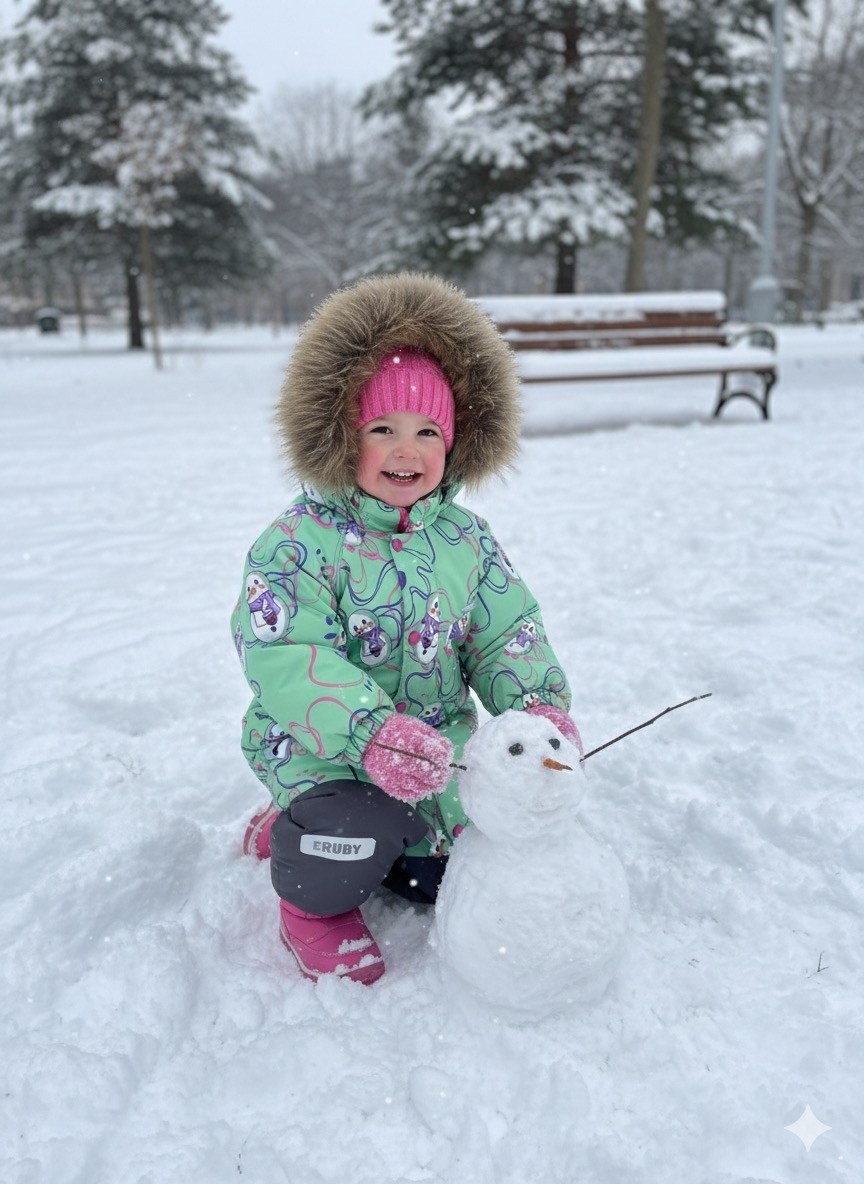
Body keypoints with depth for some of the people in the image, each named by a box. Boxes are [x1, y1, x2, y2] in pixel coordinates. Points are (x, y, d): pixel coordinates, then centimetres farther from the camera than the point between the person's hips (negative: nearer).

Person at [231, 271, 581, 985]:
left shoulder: (466, 539, -1)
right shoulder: (301, 539, -18)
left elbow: (507, 634, 1)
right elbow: (282, 656, -27)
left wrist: (538, 702, -21)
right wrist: (370, 729, -42)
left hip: (437, 744, 6)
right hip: (320, 746, -5)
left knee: (450, 875, 7)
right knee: (359, 833, -32)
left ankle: (333, 831, 35)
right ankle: (314, 899, 7)